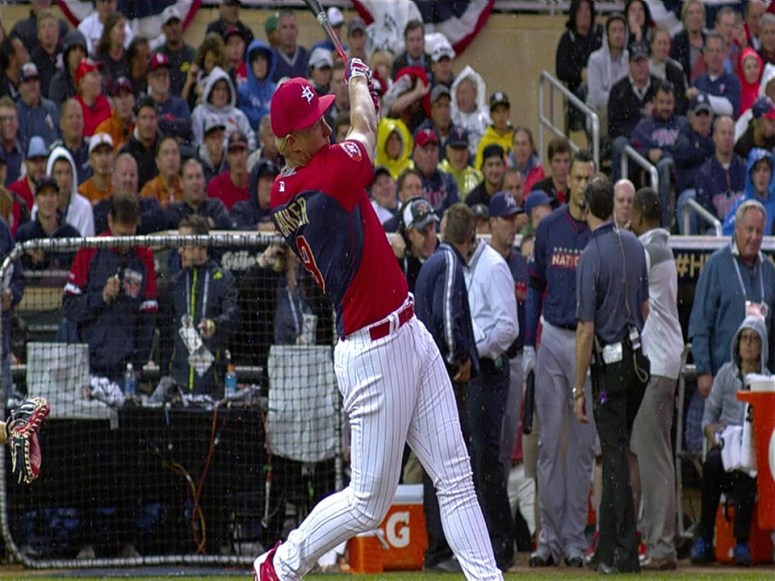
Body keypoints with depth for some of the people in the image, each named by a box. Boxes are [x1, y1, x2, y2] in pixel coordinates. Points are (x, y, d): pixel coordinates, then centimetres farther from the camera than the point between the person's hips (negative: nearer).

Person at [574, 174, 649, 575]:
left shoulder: (591, 256, -15)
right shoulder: (633, 245, 5)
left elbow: (586, 330, -15)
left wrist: (578, 389, -11)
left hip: (610, 364, -7)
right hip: (638, 359, 7)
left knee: (616, 458, -4)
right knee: (616, 454, 15)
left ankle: (625, 554, -4)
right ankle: (607, 548, 21)